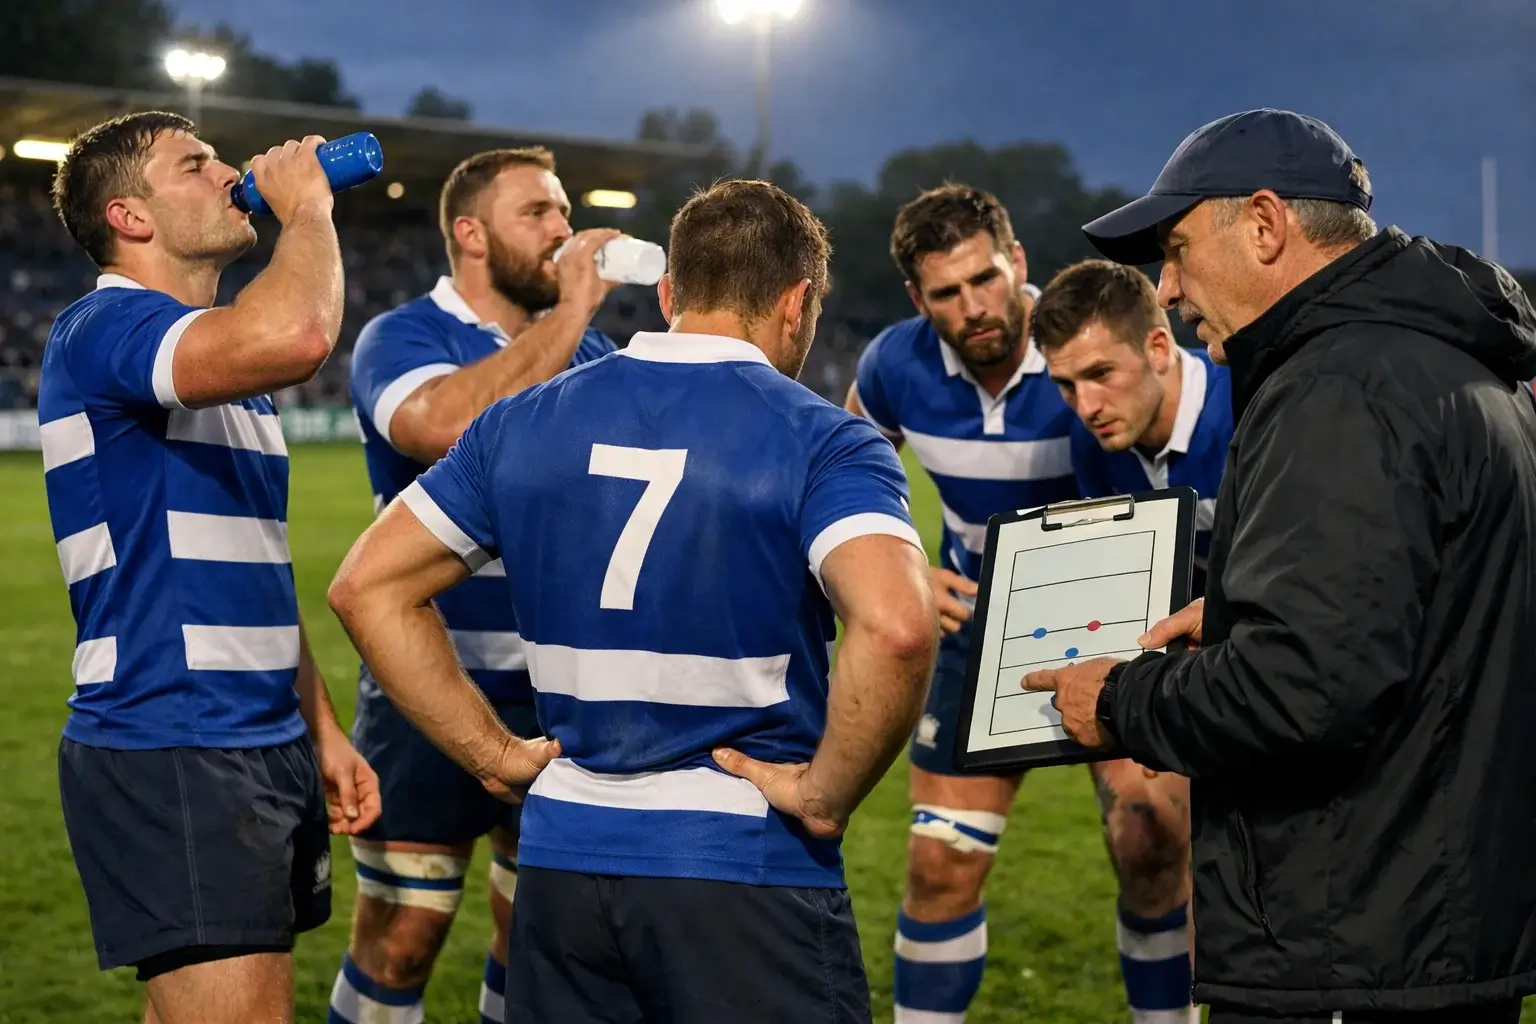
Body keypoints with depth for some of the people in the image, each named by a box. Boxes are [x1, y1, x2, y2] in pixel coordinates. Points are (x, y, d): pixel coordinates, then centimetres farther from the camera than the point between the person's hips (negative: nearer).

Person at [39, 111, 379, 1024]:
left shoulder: (229, 365, 19)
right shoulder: (103, 329, -12)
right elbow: (296, 335, -33)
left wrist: (322, 729, 20)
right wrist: (307, 206, -15)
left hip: (268, 745, 9)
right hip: (167, 757, -9)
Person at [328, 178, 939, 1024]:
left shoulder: (525, 423, 4)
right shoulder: (819, 442, -10)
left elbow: (368, 584, 8)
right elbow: (895, 627, -27)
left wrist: (493, 753, 7)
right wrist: (827, 794, -13)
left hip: (562, 853, 5)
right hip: (748, 869, -4)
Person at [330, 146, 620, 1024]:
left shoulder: (588, 348, 8)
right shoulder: (403, 337, -9)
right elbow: (444, 423, -31)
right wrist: (570, 312, -24)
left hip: (564, 688, 5)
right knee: (402, 939, -1)